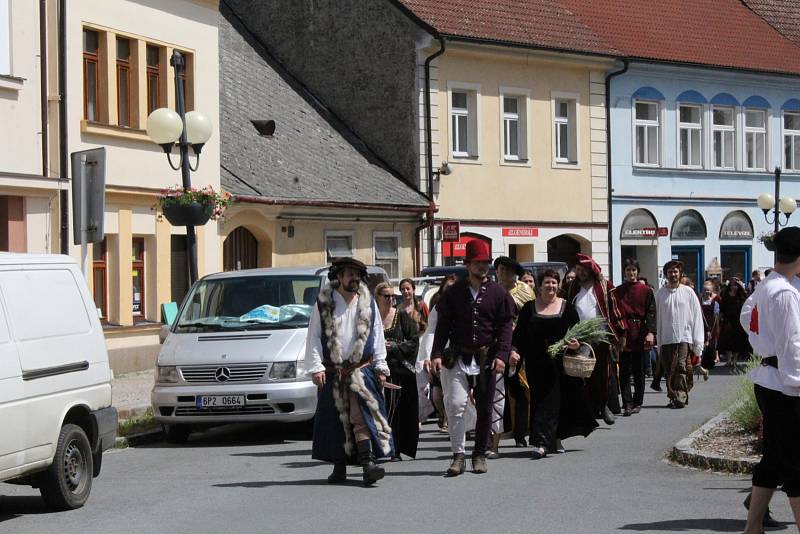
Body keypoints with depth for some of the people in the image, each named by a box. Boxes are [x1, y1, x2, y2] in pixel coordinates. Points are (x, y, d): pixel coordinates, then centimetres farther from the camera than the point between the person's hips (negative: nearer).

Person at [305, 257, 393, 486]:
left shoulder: (367, 303, 7)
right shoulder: (324, 303, 1)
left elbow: (377, 335, 12)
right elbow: (314, 336, 1)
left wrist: (380, 366, 8)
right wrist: (315, 367, -6)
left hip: (361, 369, 0)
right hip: (332, 371, 0)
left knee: (363, 417, -12)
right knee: (335, 420, 6)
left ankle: (368, 463, -19)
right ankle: (339, 467, 16)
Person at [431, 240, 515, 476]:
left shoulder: (498, 293, 4)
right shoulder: (454, 293, 4)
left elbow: (505, 326, 2)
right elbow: (443, 325, 5)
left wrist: (501, 355, -10)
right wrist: (437, 354, -6)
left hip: (486, 358, 1)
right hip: (458, 357, -1)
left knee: (484, 408, 7)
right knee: (455, 404, -13)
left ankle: (480, 454, 20)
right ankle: (458, 455, -7)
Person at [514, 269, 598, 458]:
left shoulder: (567, 307, 5)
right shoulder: (529, 308, 6)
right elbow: (519, 334, 4)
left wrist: (577, 343, -14)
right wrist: (515, 350, -11)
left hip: (561, 362, 0)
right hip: (537, 363, 0)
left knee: (558, 400, -3)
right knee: (544, 399, -1)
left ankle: (555, 439, -3)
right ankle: (543, 441, 3)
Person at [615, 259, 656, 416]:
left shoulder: (646, 291, 4)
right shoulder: (618, 292, 8)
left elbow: (651, 313, -1)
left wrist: (651, 332, -13)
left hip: (641, 335, -1)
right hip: (623, 336, 1)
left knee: (639, 371, 6)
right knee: (624, 371, -5)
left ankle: (637, 403, 15)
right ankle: (627, 404, -7)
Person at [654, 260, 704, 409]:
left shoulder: (688, 292, 3)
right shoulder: (660, 293, 7)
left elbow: (697, 316, 5)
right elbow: (657, 317, 7)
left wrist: (698, 341, 1)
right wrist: (658, 342, 3)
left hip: (684, 337, -2)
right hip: (666, 339, 2)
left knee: (681, 367, -14)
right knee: (669, 370, 4)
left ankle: (681, 397, -16)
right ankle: (673, 397, 12)